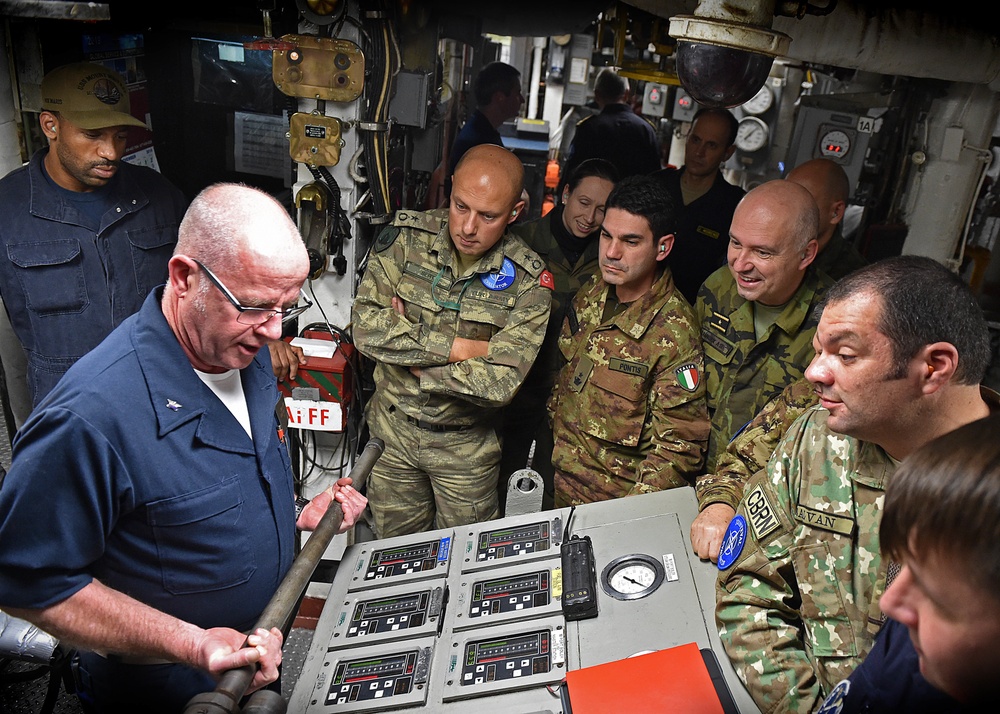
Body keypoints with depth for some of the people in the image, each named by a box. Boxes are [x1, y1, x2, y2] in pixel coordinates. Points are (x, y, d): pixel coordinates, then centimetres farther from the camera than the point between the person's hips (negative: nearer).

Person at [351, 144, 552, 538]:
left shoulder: (529, 280, -18)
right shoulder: (406, 236, -12)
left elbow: (500, 383, -26)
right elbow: (367, 326, -22)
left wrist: (408, 347, -20)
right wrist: (463, 347, -24)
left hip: (466, 446, -1)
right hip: (393, 428, 2)